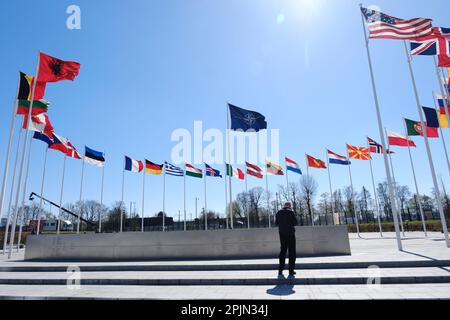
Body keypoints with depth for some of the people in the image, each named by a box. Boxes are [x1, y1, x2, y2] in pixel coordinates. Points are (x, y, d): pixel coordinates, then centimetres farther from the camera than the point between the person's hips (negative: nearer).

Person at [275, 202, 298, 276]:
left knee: (283, 250, 12)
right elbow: (296, 223, -9)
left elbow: (276, 223, 11)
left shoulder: (279, 213, 6)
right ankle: (291, 270, 3)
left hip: (282, 234, 5)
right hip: (290, 233, -4)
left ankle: (280, 270, 9)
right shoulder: (291, 212, -9)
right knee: (292, 251, 4)